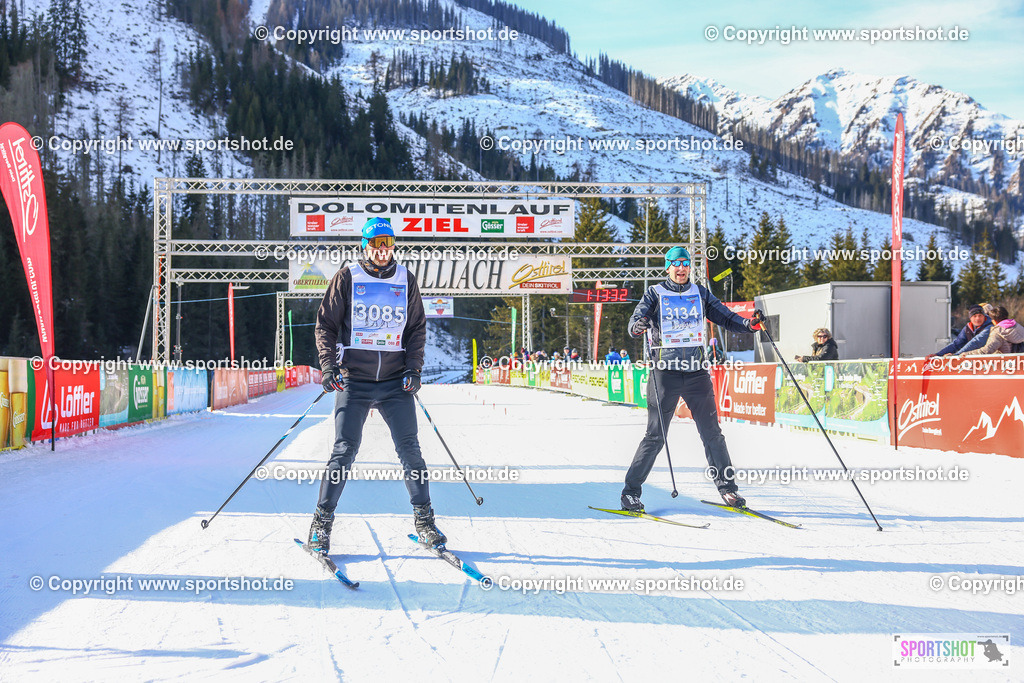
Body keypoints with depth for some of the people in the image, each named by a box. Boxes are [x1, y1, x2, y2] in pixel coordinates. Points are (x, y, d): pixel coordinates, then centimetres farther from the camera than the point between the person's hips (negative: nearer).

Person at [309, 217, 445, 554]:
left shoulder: (405, 280, 9)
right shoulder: (347, 278, 2)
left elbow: (417, 327, 15)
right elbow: (325, 324, 4)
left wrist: (414, 367, 3)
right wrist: (328, 364, -9)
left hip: (396, 381, 2)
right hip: (354, 380, -2)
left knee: (410, 449, 0)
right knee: (345, 450, -5)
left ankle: (423, 519, 13)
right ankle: (322, 520, 9)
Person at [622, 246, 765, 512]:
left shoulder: (700, 293, 14)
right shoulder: (655, 294, 5)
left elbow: (725, 317, 12)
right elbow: (636, 320, -7)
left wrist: (749, 324, -7)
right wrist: (638, 326, -31)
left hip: (696, 370, 3)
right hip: (666, 371, -3)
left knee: (712, 432, 4)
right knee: (656, 435, -4)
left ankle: (727, 486, 15)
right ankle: (631, 491, 5)